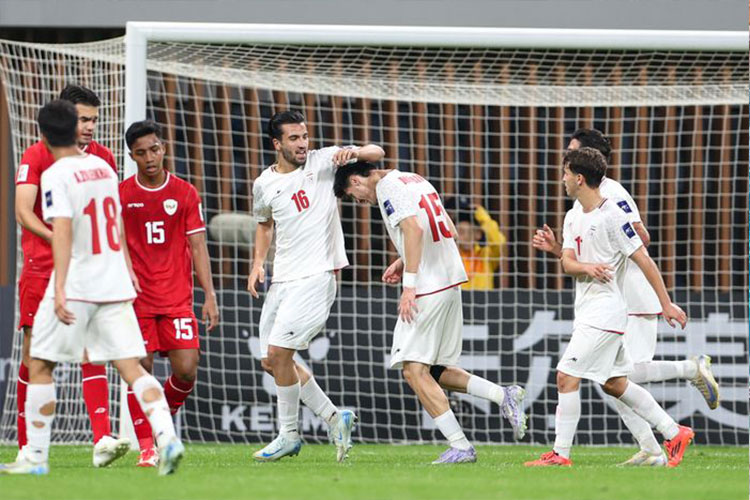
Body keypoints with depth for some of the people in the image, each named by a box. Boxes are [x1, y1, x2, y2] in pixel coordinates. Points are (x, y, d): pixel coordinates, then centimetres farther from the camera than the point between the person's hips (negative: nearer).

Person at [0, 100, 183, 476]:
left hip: (76, 285, -6)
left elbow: (62, 232, -22)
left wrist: (60, 290, -27)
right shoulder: (103, 167, 11)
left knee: (40, 367, 7)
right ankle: (167, 437, -19)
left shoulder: (56, 176, -11)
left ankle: (35, 455, 8)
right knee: (130, 366, 0)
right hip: (114, 283, 6)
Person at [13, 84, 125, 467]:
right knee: (35, 353, 2)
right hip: (42, 267, -2)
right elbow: (23, 213, -10)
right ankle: (27, 445, 13)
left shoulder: (102, 158, 9)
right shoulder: (36, 156, -3)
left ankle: (102, 440, -19)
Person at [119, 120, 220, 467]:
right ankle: (146, 447, 0)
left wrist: (209, 296, -1)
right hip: (136, 299, -1)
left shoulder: (185, 194, 5)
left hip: (177, 298, 1)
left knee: (186, 370, -8)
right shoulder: (120, 195, 3)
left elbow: (197, 247, 5)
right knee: (140, 369, -8)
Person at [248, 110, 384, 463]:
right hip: (282, 280, 6)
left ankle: (289, 434, 0)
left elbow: (376, 153, -3)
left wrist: (354, 152, -25)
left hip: (317, 275, -6)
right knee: (271, 361, 7)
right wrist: (258, 263, 13)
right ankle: (334, 418, 19)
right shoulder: (264, 185, 9)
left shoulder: (322, 162, -2)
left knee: (279, 351, -15)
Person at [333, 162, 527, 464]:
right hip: (451, 280, 10)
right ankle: (504, 396, 6)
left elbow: (413, 229, -22)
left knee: (414, 370, -7)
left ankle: (460, 446, -10)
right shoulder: (414, 180, 20)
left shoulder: (387, 188, -8)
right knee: (433, 370, 15)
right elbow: (450, 232, 24)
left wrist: (409, 284, -23)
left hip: (428, 288, -10)